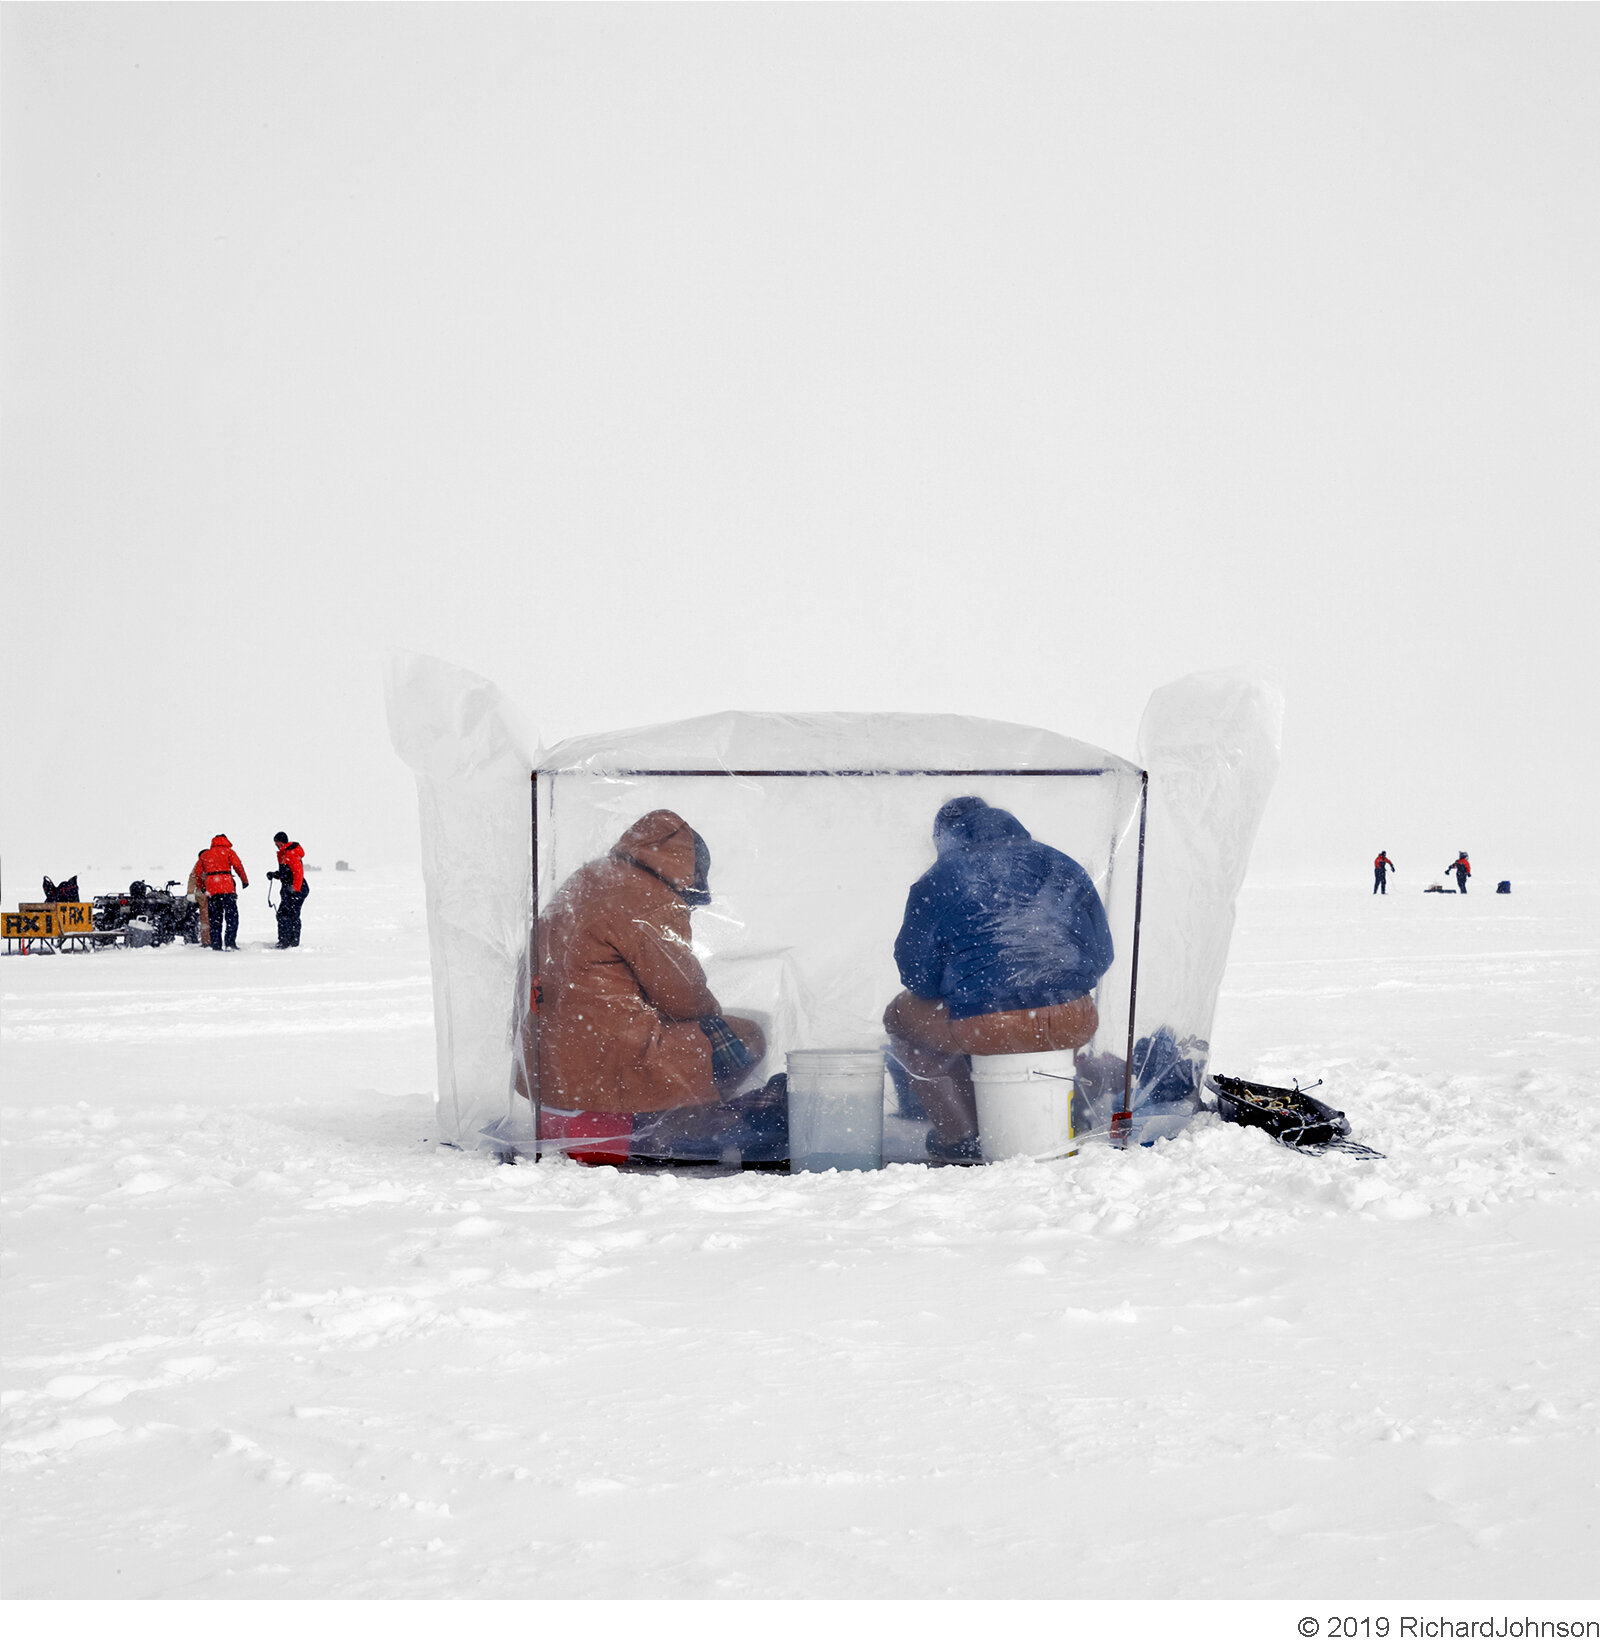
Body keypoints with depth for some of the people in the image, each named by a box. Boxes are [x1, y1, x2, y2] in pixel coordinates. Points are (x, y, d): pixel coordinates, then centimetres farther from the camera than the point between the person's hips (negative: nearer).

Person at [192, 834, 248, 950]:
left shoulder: (205, 854, 20)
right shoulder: (228, 851, 8)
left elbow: (197, 872, 19)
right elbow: (238, 866, -4)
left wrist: (202, 886, 30)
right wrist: (244, 880, 5)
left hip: (211, 889, 4)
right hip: (227, 888, -4)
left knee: (214, 919, 7)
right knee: (232, 916, -3)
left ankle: (216, 945, 3)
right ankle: (230, 942, -15)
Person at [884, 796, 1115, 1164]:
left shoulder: (935, 884, 6)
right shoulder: (1062, 866, 17)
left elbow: (918, 977, 8)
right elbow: (1100, 956, 20)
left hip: (990, 1030, -4)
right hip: (1074, 1026, 4)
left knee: (901, 1016, 25)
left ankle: (961, 1137, 19)